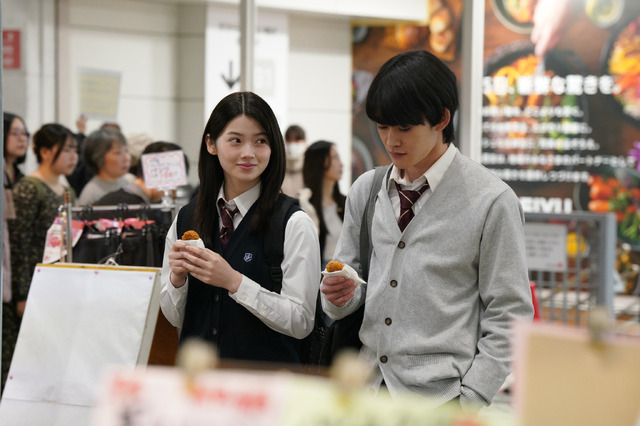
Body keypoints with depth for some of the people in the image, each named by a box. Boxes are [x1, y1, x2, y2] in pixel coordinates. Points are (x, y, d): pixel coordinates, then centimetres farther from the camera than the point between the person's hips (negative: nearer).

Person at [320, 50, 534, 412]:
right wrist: (341, 295, -5)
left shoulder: (491, 201, -6)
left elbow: (508, 318, -6)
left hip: (439, 398, -4)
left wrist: (467, 403, -11)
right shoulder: (365, 191, 9)